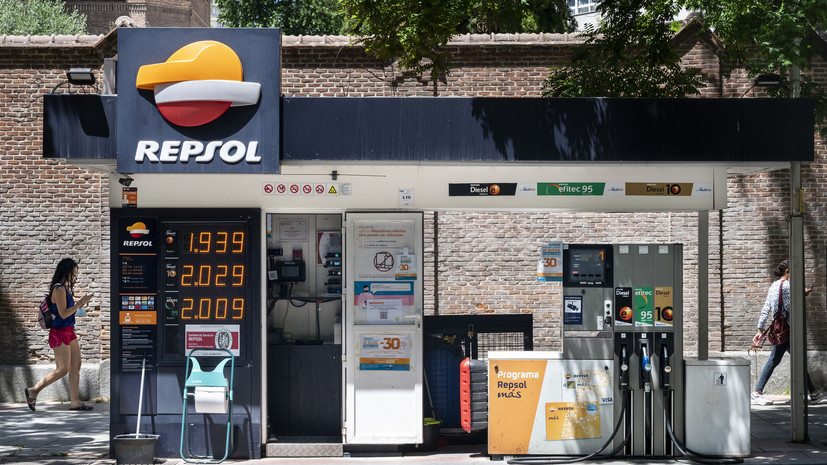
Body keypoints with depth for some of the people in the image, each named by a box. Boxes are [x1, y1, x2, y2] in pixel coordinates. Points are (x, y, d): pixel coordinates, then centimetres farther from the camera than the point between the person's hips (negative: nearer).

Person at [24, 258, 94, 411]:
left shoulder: (65, 288, 13)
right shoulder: (59, 289, -16)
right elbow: (63, 313, -20)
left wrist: (80, 304, 14)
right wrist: (80, 303, -16)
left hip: (69, 332, 10)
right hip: (60, 333, -10)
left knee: (76, 366, 4)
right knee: (63, 369, -7)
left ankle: (75, 402, 6)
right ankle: (33, 391, 4)